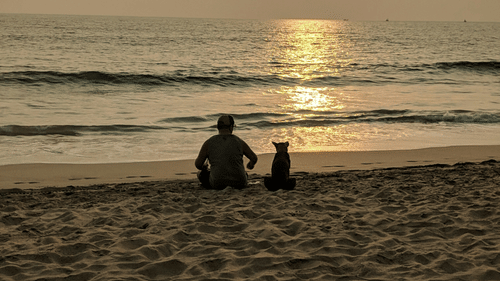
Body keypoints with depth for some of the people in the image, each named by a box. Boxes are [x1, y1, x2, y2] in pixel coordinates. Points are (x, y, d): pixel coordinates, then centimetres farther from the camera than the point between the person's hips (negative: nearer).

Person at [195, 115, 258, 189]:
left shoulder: (208, 143, -2)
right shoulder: (239, 142, 1)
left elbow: (198, 164, 2)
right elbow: (254, 158, 14)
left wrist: (204, 167, 27)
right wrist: (251, 164, 39)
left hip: (218, 184, -2)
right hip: (239, 183, 3)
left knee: (202, 173, 27)